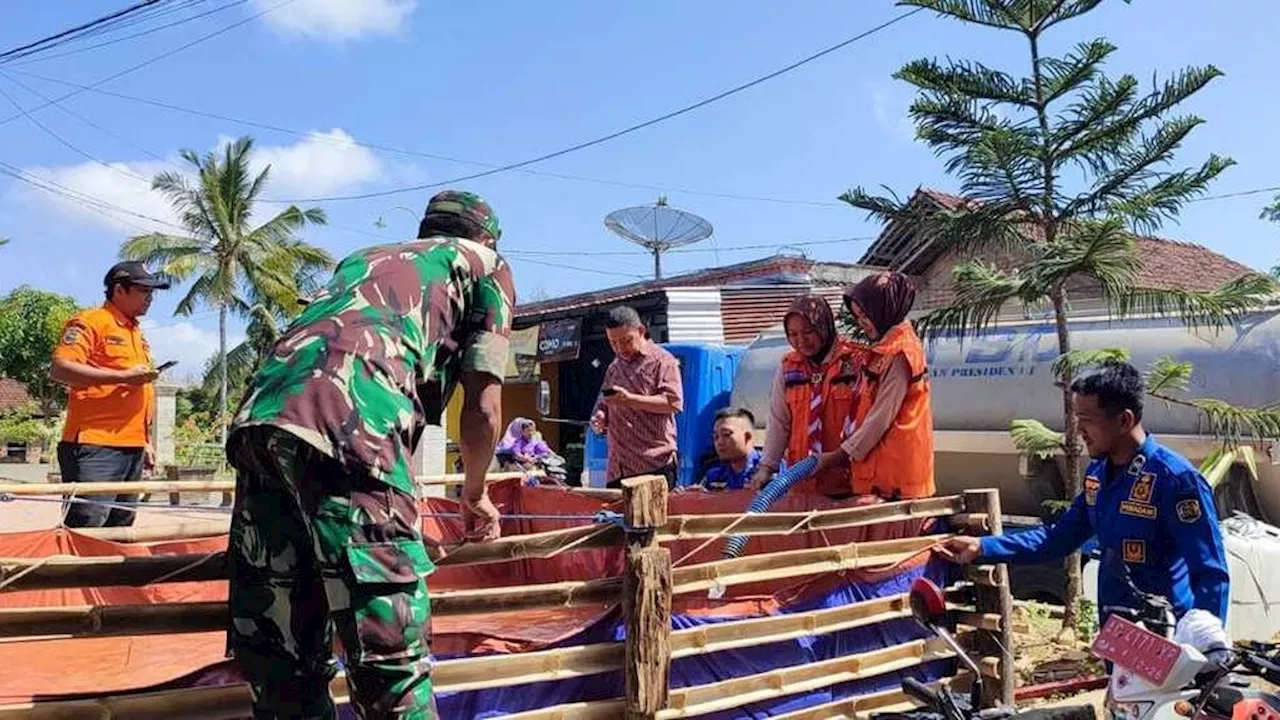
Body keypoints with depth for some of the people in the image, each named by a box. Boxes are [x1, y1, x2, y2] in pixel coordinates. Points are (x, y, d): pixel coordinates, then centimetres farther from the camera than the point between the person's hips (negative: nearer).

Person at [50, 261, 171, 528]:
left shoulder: (137, 333, 23)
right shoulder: (90, 322, -2)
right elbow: (60, 368, -17)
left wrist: (147, 441, 24)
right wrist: (123, 376, -18)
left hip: (132, 448, 8)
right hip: (95, 447, -8)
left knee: (119, 533, 10)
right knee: (84, 530, -13)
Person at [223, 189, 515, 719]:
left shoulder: (362, 257, 38)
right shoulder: (485, 264, 22)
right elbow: (483, 409, 14)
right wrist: (475, 494, 33)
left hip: (261, 416, 7)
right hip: (347, 431, -7)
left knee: (277, 658, 12)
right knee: (390, 653, -1)